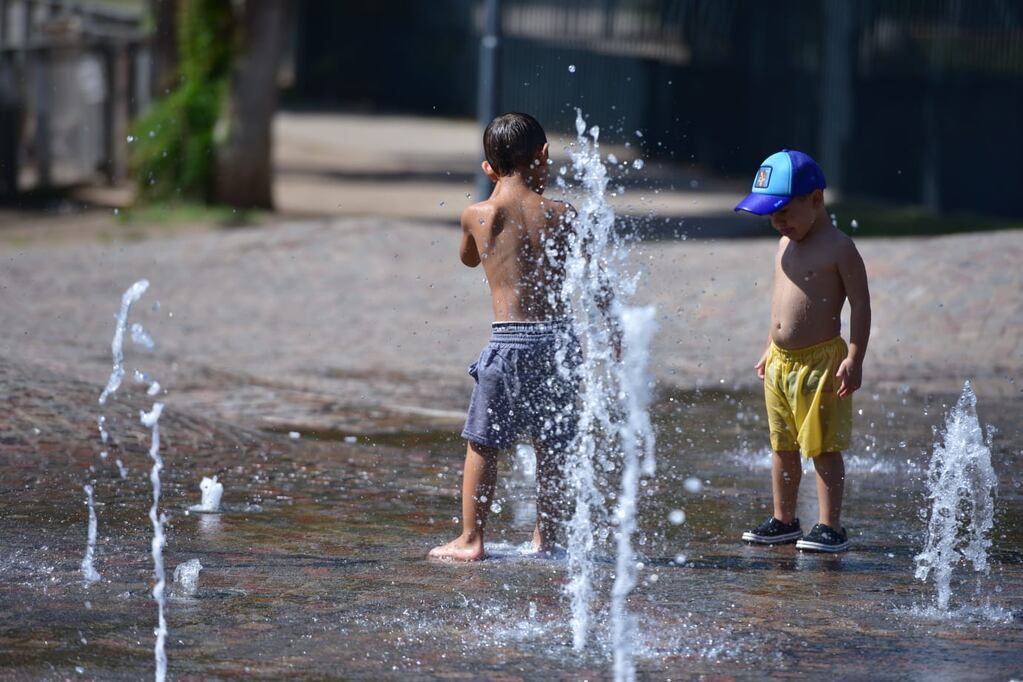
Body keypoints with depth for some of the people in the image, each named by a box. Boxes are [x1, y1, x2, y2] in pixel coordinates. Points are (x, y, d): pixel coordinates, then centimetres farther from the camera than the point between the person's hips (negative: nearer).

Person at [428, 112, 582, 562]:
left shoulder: (477, 216, -1)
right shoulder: (561, 216, 1)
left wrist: (498, 186, 21)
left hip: (509, 340, -2)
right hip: (558, 336, 2)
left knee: (482, 444, 8)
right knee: (552, 448, 13)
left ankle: (470, 540, 9)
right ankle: (545, 539, 18)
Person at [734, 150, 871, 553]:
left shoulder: (838, 249, -11)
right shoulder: (785, 246, 13)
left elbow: (860, 305, -12)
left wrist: (854, 359, -18)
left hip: (821, 360, -8)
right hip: (780, 362, 8)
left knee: (823, 448, -5)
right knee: (782, 446, 14)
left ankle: (830, 527, -2)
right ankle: (783, 521, 24)